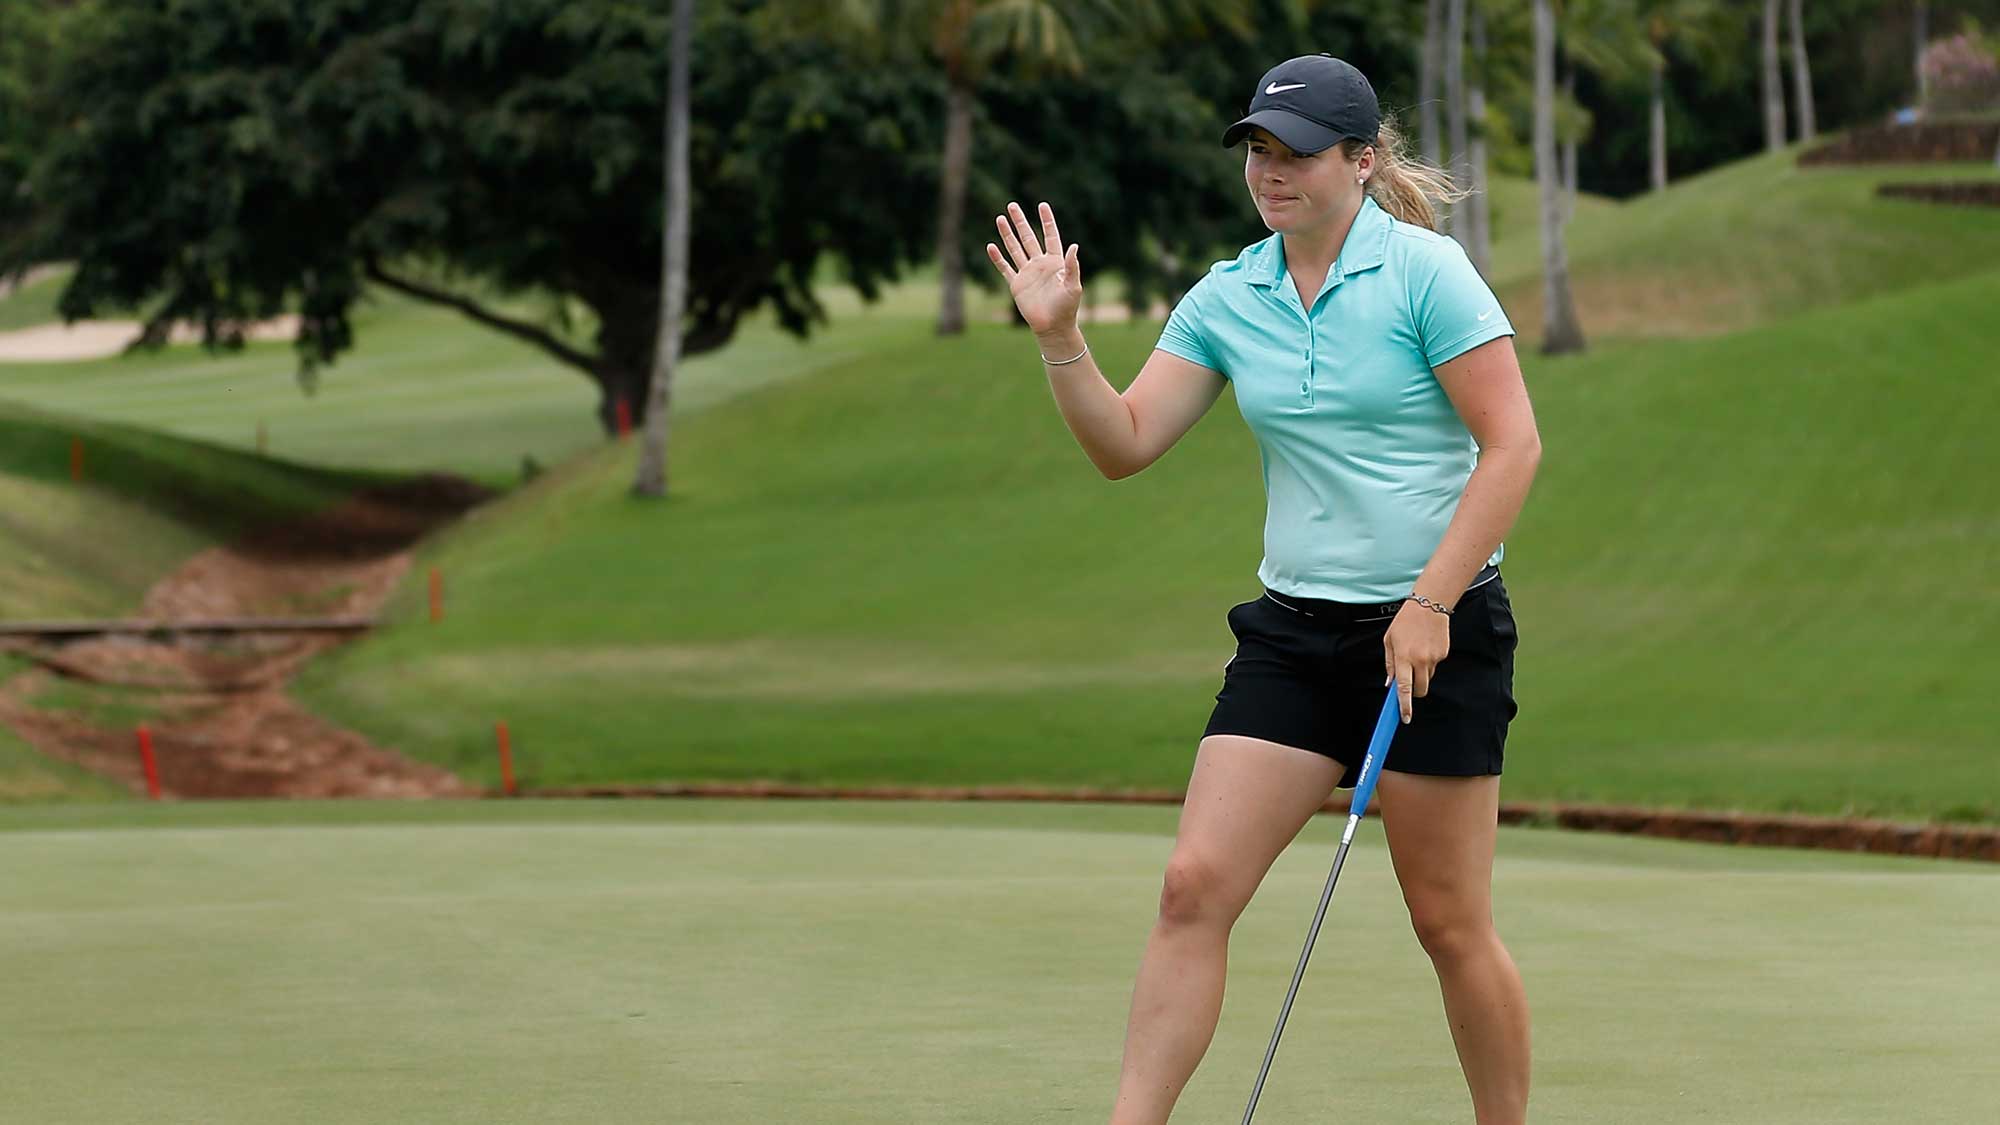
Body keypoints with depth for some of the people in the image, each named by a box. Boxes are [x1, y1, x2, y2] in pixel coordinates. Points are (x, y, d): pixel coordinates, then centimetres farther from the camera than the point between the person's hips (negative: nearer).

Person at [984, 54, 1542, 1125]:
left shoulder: (1425, 271, -10)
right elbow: (1125, 443, 5)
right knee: (1193, 884, -8)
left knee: (1450, 923, 1)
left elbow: (1512, 443, -12)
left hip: (1436, 632, -5)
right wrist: (1060, 337, -10)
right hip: (1292, 628, 5)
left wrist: (1430, 604, -16)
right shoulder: (1226, 297, 6)